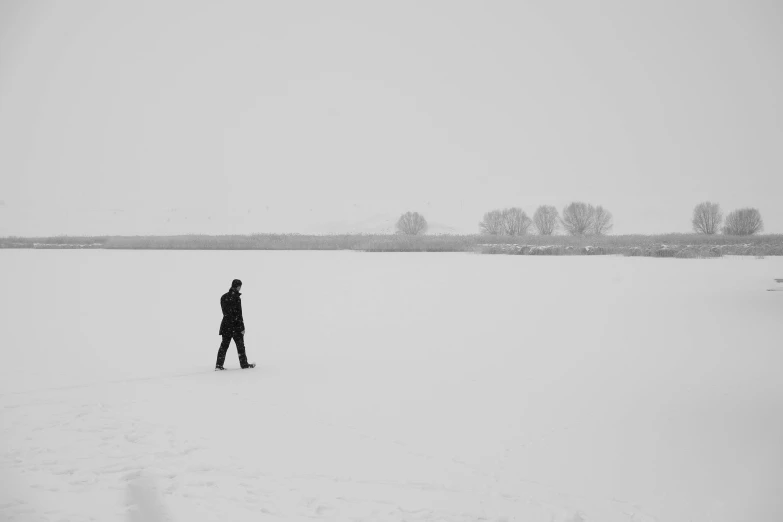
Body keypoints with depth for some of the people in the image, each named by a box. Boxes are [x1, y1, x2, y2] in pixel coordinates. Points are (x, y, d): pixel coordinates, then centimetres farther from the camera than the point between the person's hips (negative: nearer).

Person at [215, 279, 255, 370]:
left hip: (225, 324, 6)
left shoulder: (223, 297, 6)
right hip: (235, 325, -6)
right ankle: (244, 364, 14)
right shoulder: (236, 298, -16)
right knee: (240, 345, 6)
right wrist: (242, 327, -12)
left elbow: (224, 311, 13)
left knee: (224, 344, 9)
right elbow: (239, 314, -15)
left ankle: (219, 365, 5)